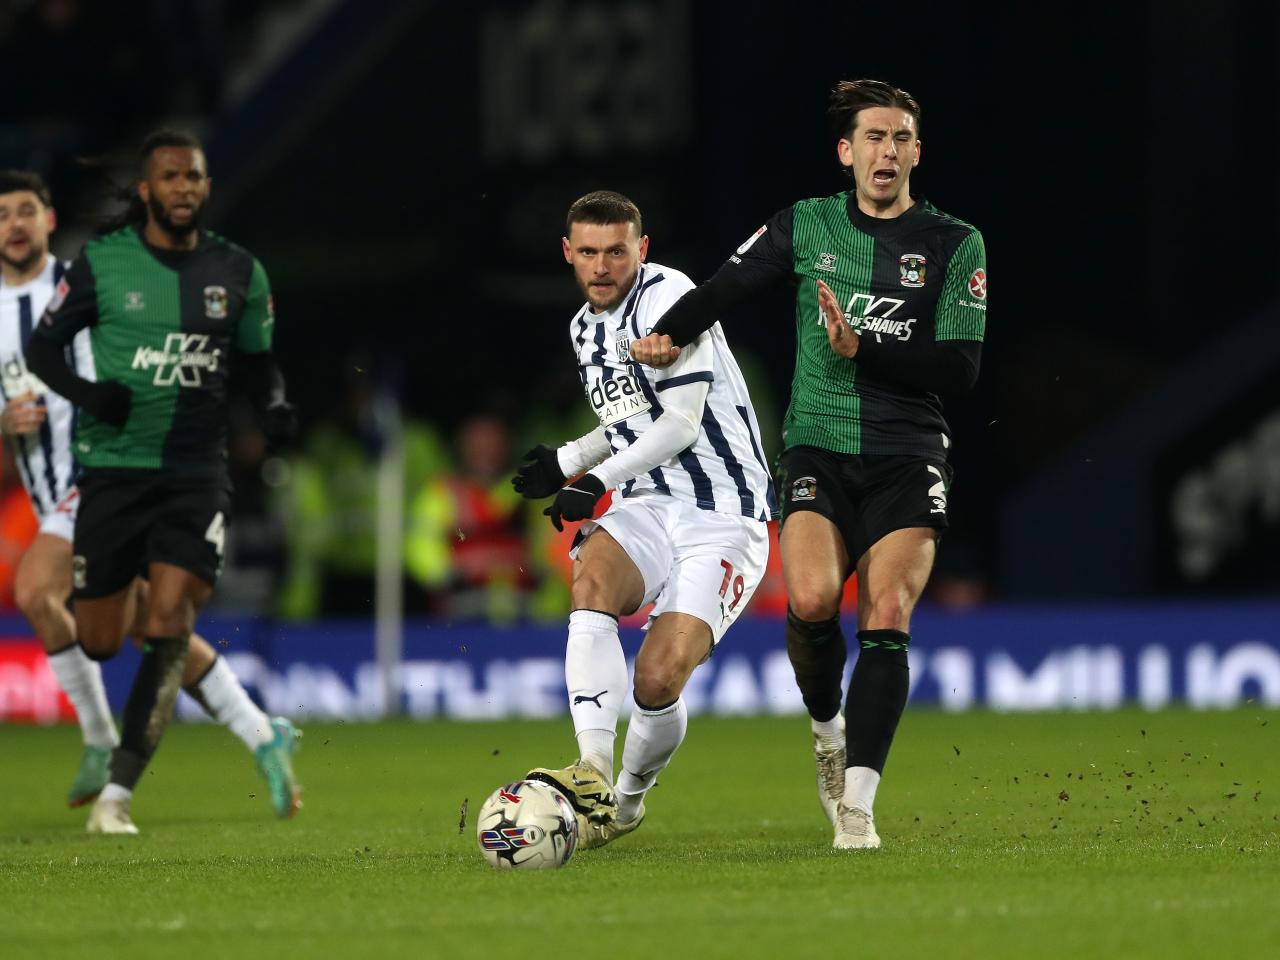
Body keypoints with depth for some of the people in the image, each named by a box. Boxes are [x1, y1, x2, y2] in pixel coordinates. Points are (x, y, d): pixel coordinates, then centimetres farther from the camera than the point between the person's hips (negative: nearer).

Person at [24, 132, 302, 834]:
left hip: (197, 472, 0)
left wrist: (273, 404, -4)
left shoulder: (238, 273, 5)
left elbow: (257, 359, 18)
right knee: (98, 643, 0)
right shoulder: (101, 263, -2)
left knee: (169, 627, -15)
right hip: (113, 466, 0)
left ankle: (117, 793, -13)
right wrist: (84, 391, -16)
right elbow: (42, 347, 4)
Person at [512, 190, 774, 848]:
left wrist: (598, 481, -14)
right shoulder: (586, 328, 15)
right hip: (649, 506, 6)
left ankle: (630, 795, 11)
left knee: (659, 676, -21)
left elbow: (680, 424, -14)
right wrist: (565, 461, 14)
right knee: (592, 577, -29)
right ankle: (593, 779, -39)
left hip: (722, 516, -6)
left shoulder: (666, 297, -10)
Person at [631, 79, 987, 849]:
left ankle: (858, 804, -16)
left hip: (909, 459, 0)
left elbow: (960, 368, -3)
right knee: (811, 598, -23)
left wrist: (863, 353, -12)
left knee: (887, 613, -18)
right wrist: (669, 335, -2)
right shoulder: (805, 226, 9)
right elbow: (728, 287, 14)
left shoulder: (955, 245, 4)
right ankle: (828, 728, 7)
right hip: (818, 449, 0)